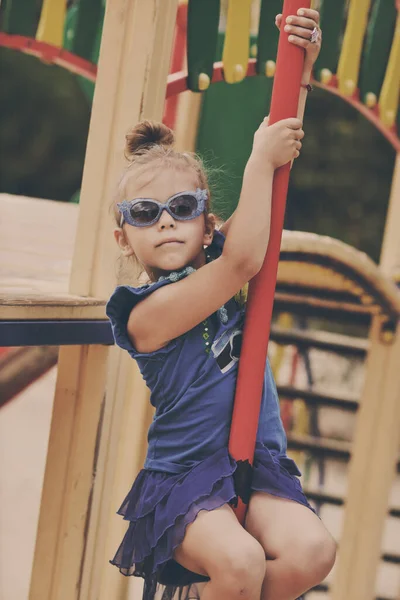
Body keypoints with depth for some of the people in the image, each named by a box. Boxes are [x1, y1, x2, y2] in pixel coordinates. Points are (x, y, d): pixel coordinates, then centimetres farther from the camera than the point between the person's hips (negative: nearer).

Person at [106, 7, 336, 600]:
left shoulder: (213, 258, 7)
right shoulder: (145, 312, -11)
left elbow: (276, 161, 3)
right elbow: (244, 261, -23)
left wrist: (299, 70, -7)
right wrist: (263, 158, -16)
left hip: (259, 462, 6)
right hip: (184, 475, -6)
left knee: (310, 551, -22)